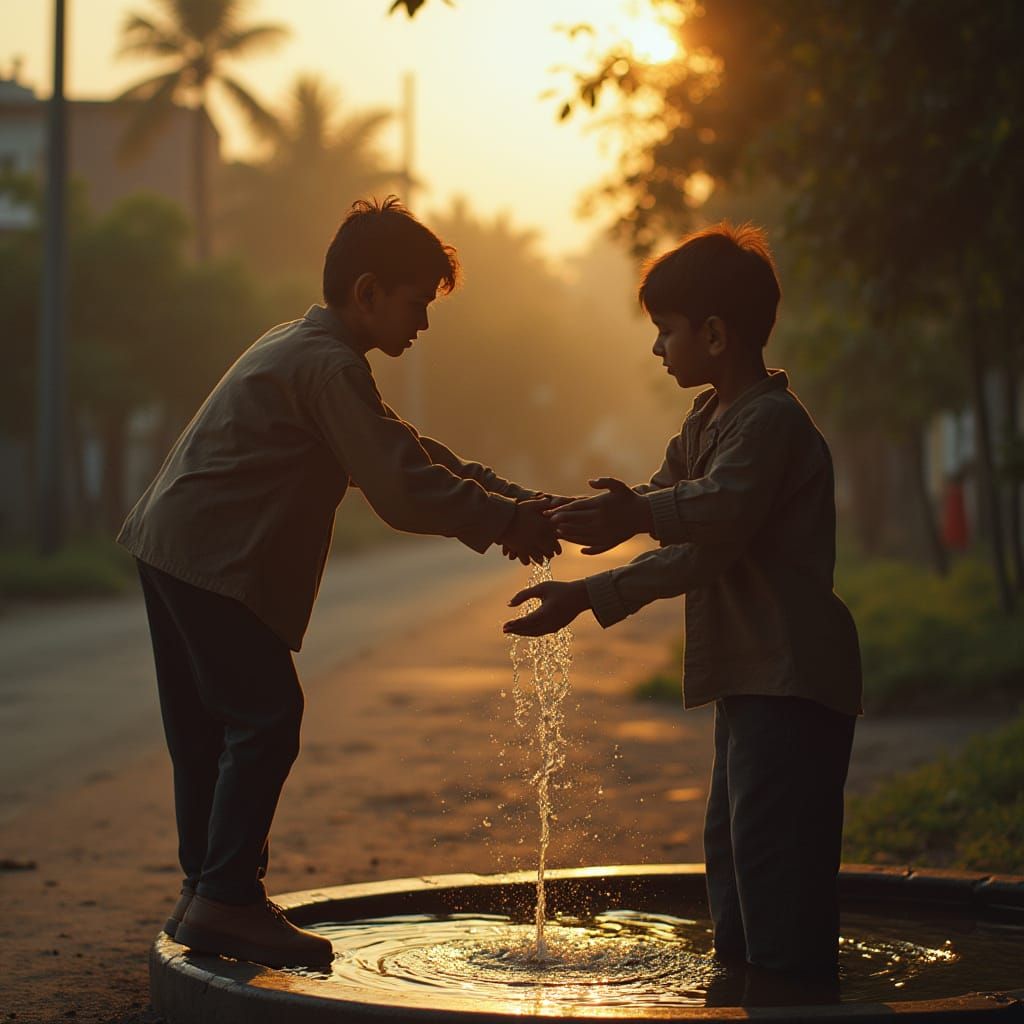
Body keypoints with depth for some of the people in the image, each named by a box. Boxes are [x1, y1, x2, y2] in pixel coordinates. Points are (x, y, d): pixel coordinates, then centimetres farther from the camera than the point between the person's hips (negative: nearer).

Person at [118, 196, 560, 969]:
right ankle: (227, 899, -10)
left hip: (170, 547, 11)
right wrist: (504, 520, -11)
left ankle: (205, 892, 20)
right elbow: (401, 487, -22)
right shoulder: (331, 366, -16)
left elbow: (407, 452, 18)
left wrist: (517, 502, 9)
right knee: (265, 718, -10)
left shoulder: (299, 348, 19)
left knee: (207, 729, 14)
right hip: (211, 561, -11)